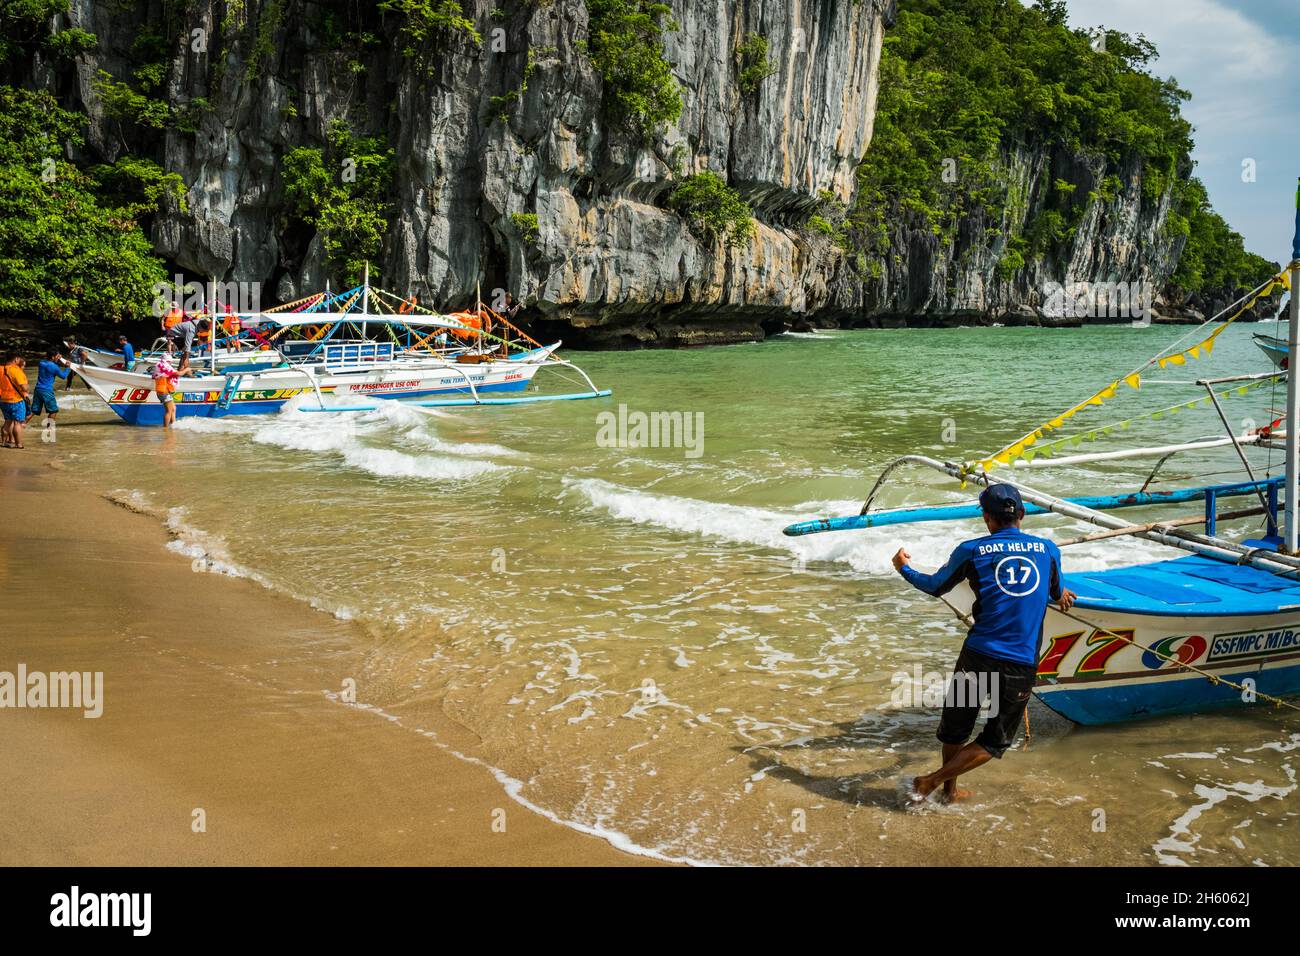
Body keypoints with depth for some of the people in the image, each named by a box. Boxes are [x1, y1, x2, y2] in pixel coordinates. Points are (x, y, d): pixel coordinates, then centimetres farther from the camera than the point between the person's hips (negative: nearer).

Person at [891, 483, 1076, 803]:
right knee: (995, 741, 15)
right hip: (1022, 665, 1)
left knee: (955, 726, 21)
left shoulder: (972, 551, -1)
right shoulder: (1048, 549, 5)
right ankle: (931, 781, 7)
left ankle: (949, 789, 33)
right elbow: (1058, 594, 25)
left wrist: (904, 568, 32)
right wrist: (1060, 596, 50)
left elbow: (935, 586, 13)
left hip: (977, 656, -1)